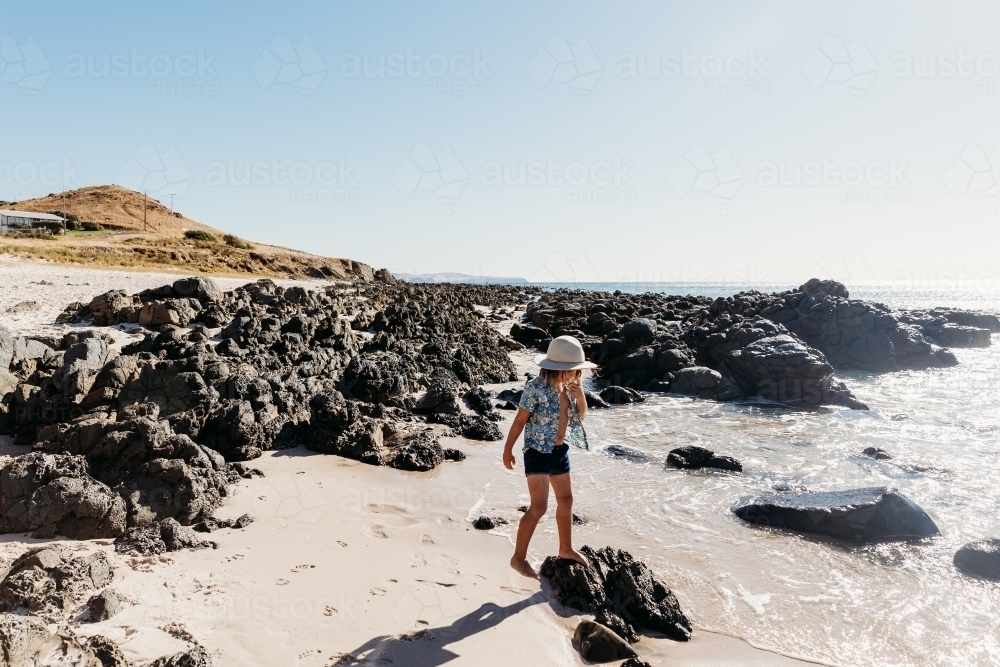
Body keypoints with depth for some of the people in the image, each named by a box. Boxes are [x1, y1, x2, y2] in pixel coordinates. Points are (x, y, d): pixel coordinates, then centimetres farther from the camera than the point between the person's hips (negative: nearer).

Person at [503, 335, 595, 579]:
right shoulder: (536, 387, -20)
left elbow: (581, 416, 10)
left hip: (560, 450, 8)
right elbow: (520, 420, -14)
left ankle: (566, 549, 37)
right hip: (538, 452, -8)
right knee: (539, 507, -9)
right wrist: (508, 449, -8)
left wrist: (580, 396, -9)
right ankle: (518, 557, 5)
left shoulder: (569, 386, 0)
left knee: (566, 500, 18)